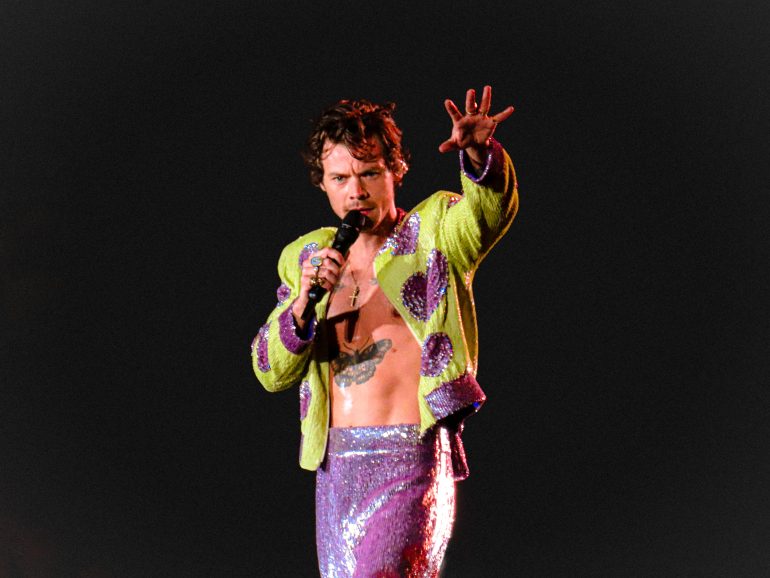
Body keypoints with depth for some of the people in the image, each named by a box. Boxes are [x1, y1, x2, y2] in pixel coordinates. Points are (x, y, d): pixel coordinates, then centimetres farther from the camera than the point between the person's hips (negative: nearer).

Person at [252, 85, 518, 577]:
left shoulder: (434, 232, 2)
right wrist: (303, 301, -9)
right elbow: (271, 374, 9)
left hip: (414, 461, -5)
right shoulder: (305, 257, 14)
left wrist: (480, 154, -42)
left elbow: (490, 213, -21)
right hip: (335, 465, 6)